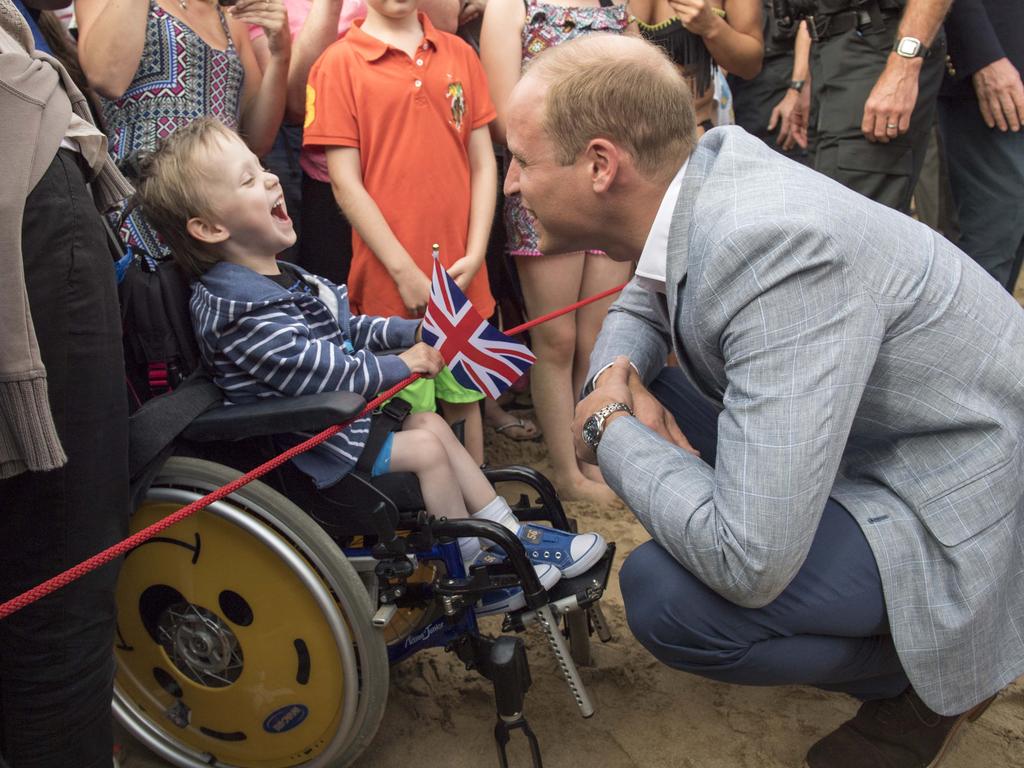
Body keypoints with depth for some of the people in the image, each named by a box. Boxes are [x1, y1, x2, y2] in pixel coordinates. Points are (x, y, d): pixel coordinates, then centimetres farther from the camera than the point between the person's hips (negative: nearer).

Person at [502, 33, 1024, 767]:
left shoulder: (776, 247, -33)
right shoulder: (707, 164, -7)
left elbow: (746, 563, -36)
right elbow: (639, 308, 14)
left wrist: (608, 428, -19)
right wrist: (621, 383, -9)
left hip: (963, 504, -8)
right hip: (864, 452, 9)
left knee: (664, 596, -26)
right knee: (638, 401, 4)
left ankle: (916, 672, 4)